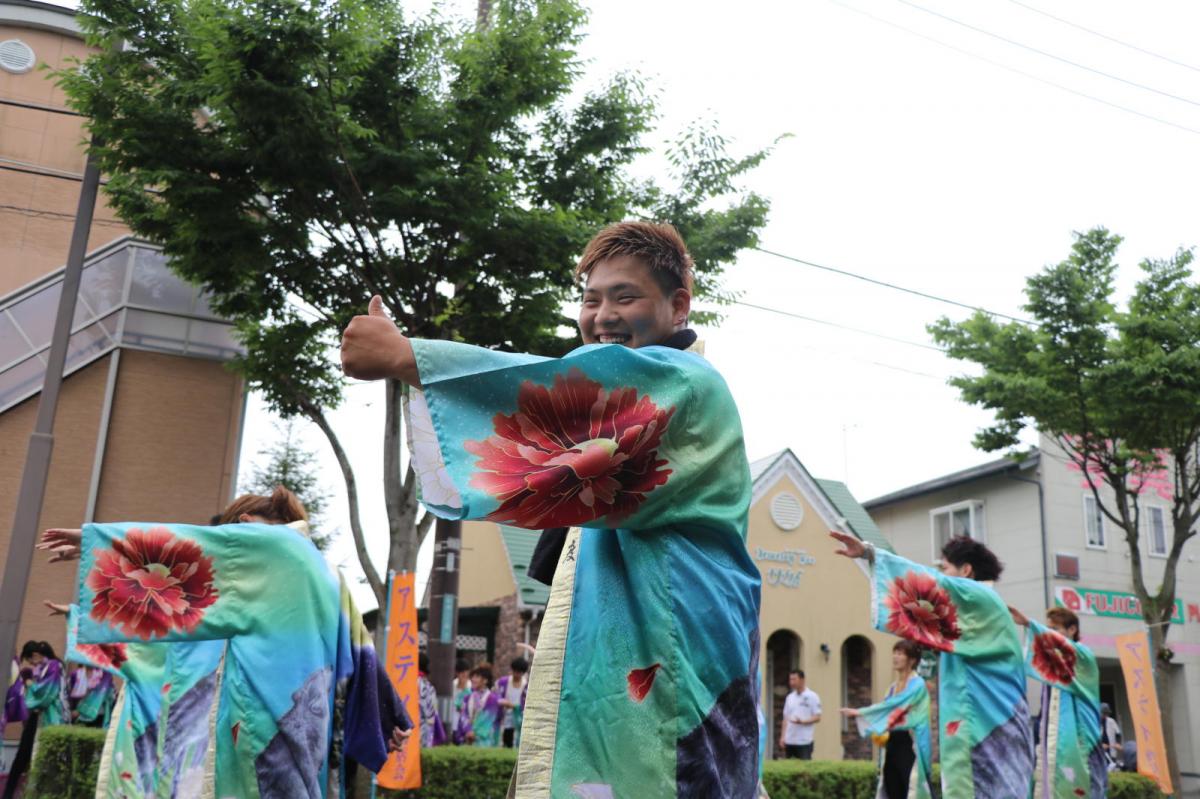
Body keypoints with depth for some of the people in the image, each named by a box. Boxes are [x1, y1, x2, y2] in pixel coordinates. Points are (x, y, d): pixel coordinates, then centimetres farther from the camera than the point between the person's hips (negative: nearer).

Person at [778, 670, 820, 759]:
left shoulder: (812, 696, -3)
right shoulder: (790, 697, 13)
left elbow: (817, 717, -6)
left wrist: (802, 721, -21)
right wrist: (782, 736, 8)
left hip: (805, 741, -5)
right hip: (789, 741, 5)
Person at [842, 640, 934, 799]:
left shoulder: (917, 685, -8)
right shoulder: (893, 687, 17)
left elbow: (891, 705, -17)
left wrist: (859, 712, -16)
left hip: (910, 745, -8)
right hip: (892, 744, 8)